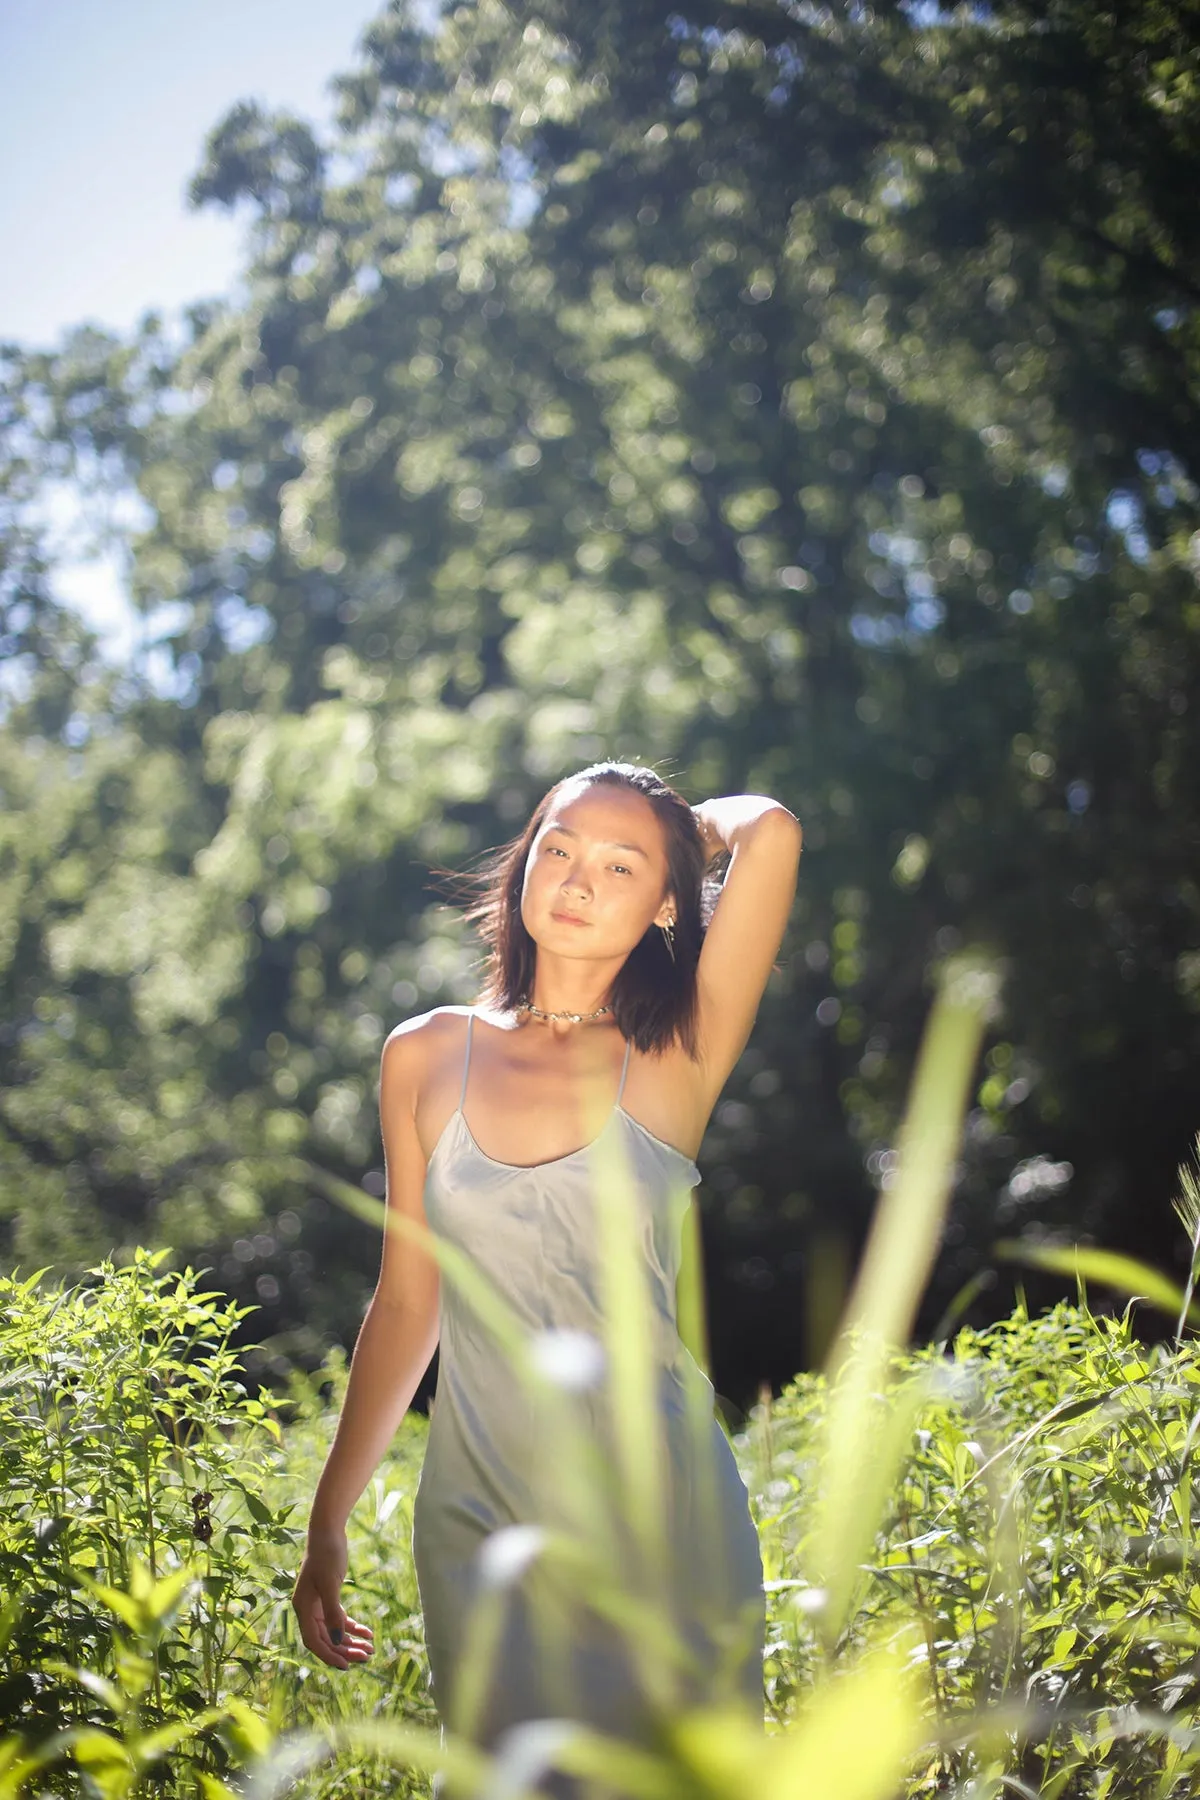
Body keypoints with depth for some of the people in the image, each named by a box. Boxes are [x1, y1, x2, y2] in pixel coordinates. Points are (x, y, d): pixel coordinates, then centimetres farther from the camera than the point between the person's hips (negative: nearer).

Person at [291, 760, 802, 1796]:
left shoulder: (678, 1060, -5)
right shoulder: (428, 1058, 2)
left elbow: (771, 832, -18)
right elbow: (407, 1303, 8)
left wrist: (698, 825, 4)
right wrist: (328, 1523, 10)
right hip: (478, 1524, 2)